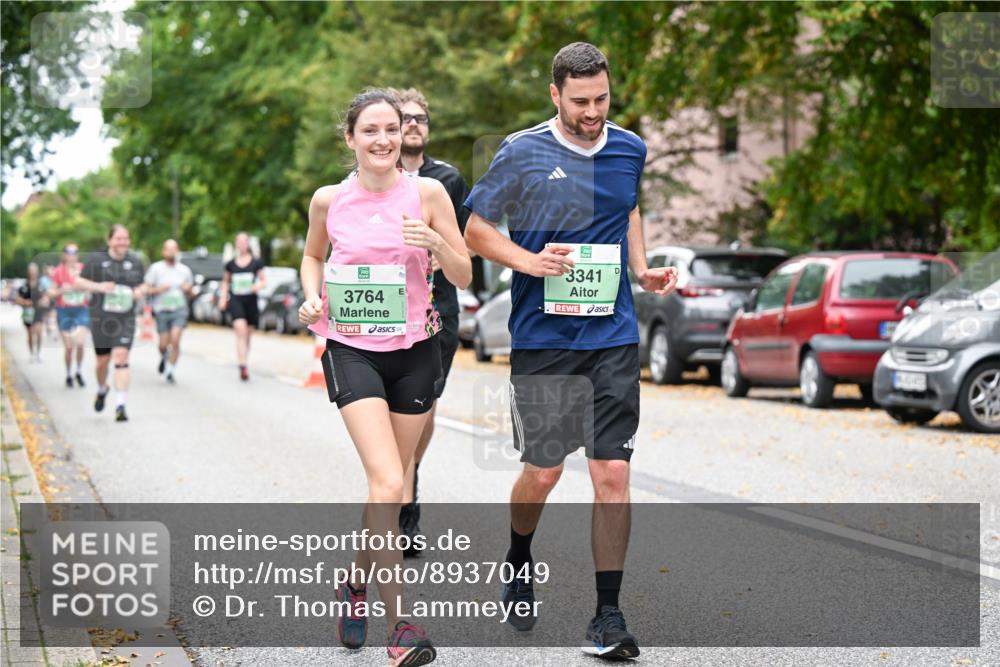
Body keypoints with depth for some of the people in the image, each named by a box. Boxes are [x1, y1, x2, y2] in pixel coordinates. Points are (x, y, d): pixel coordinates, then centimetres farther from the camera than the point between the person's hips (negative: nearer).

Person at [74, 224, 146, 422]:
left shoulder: (135, 261, 7)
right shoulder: (96, 259, -2)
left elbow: (141, 285, 21)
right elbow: (78, 282, 1)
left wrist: (139, 291, -2)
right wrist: (98, 286, -15)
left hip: (125, 319, 0)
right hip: (101, 317, 0)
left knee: (121, 358, -13)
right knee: (102, 360, 11)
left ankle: (120, 405, -14)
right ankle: (102, 389, 43)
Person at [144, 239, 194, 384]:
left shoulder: (184, 270, 8)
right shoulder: (156, 268, 1)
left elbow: (190, 290, 20)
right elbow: (146, 289, 1)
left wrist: (187, 289, -3)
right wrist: (159, 289, -16)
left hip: (179, 308, 1)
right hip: (162, 310, -1)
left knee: (175, 339, -17)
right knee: (163, 344, 2)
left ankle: (170, 371, -7)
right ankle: (164, 358, 38)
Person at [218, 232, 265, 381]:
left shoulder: (256, 263, 5)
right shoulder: (230, 264, 7)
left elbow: (263, 281, 8)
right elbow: (225, 282, 18)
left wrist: (258, 286, -14)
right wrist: (223, 298, 7)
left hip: (251, 300, 1)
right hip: (235, 300, -1)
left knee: (247, 335, 10)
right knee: (240, 330, -20)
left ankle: (244, 364, 26)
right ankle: (243, 366, -28)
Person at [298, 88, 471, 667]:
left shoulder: (427, 194, -3)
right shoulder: (329, 200, -1)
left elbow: (464, 277, 0)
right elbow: (313, 254, 20)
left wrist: (436, 243, -19)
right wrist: (313, 295, 1)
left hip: (415, 351, 2)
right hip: (353, 351, -2)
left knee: (390, 484, 12)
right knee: (389, 485, -18)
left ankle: (357, 582, 39)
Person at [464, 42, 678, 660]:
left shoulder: (630, 150, 7)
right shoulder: (521, 153, -5)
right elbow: (476, 230, 1)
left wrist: (643, 270, 9)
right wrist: (529, 262, -16)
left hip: (614, 336, 3)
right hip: (544, 336, -2)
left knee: (613, 475, -3)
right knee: (543, 472, 5)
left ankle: (608, 614, 5)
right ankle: (519, 561, 37)